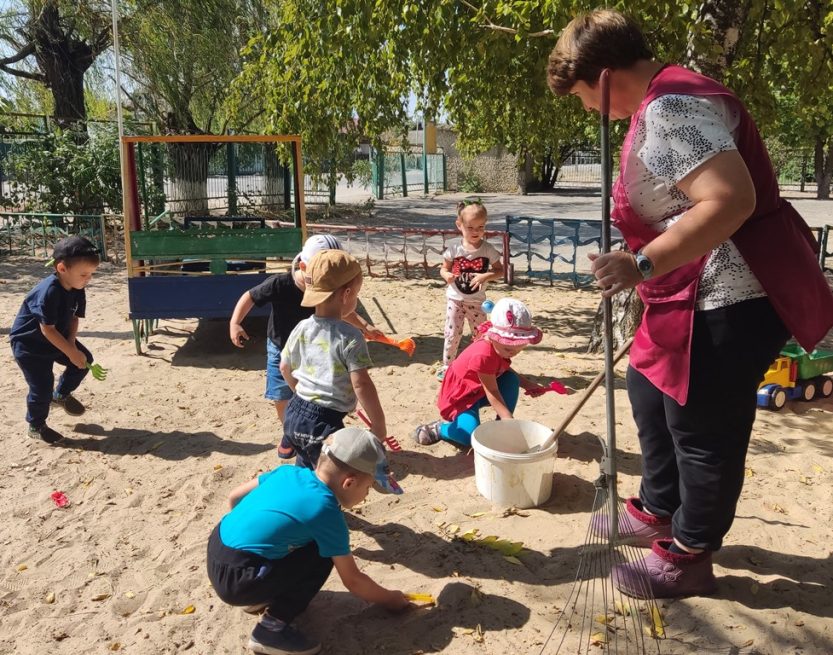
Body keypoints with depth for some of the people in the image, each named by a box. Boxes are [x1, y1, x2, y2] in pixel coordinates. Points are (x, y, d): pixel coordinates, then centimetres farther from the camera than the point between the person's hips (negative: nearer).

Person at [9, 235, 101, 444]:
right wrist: (71, 352, -26)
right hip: (28, 342, -8)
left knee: (85, 360, 4)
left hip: (57, 337, 8)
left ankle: (61, 394, 27)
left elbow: (74, 318, -1)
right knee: (42, 387, -7)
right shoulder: (49, 291, -34)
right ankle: (36, 426, 17)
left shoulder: (77, 290, -9)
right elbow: (47, 329, -30)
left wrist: (72, 344, -17)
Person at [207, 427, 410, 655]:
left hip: (216, 550, 8)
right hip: (234, 580, -8)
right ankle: (272, 628, -4)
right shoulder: (325, 511, -14)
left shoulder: (289, 471, 5)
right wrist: (390, 599, 12)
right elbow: (353, 580, -5)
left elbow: (234, 497, 16)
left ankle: (263, 597, 24)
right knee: (321, 557, -3)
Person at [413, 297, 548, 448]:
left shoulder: (500, 346, -11)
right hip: (461, 396, -8)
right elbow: (492, 392, -29)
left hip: (480, 391, 9)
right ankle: (440, 428, 1)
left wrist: (526, 384, 0)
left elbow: (504, 369, 10)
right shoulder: (483, 355, -37)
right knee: (472, 436, -29)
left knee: (512, 380, -15)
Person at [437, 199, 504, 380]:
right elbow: (444, 268, 1)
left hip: (477, 301, 1)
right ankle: (447, 366, 17)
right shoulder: (454, 248, -9)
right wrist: (447, 275, -22)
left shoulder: (488, 249, -9)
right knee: (452, 334, 1)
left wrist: (486, 276, -23)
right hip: (455, 299, -1)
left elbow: (500, 270, -3)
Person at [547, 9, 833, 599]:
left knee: (701, 429, 2)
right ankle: (658, 512, 39)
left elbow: (731, 200, -31)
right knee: (651, 393, 21)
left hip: (730, 298, -11)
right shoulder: (663, 102, 13)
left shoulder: (669, 110, -21)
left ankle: (687, 558, 22)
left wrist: (642, 265, -33)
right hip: (698, 295, 11)